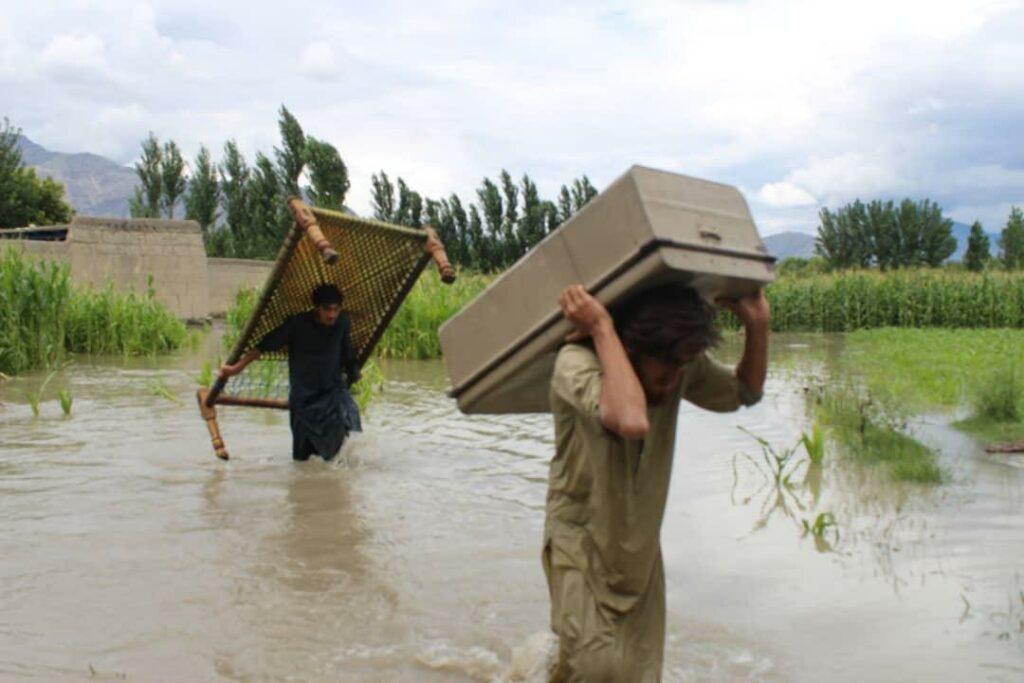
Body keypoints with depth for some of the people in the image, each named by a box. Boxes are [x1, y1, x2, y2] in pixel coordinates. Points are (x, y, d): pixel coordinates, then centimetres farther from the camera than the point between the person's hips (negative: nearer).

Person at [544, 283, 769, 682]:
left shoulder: (682, 366, -9)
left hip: (641, 546, 6)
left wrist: (757, 324, -9)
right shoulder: (576, 362, -28)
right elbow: (632, 421, -47)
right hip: (581, 536, -5)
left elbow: (745, 392, 8)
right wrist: (602, 329, -39)